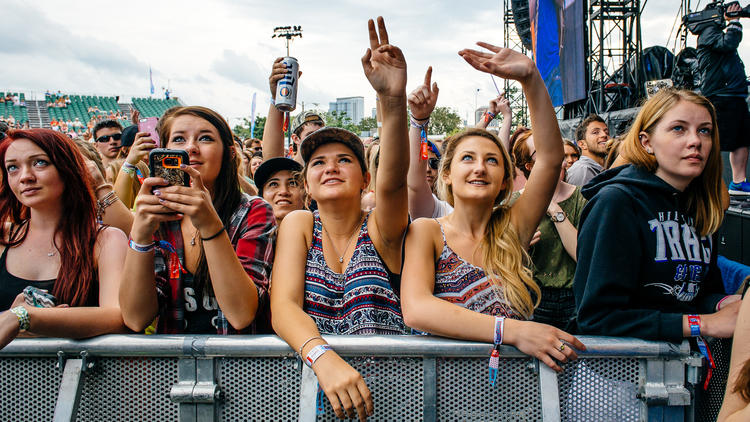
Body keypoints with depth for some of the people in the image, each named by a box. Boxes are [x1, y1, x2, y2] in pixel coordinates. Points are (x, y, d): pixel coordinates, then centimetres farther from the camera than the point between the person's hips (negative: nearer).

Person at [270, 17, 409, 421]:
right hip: (310, 375, 1)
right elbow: (282, 306, -7)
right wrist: (323, 356, -26)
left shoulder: (380, 229, 2)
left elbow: (392, 182, -19)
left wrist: (393, 98, -34)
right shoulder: (299, 224, 6)